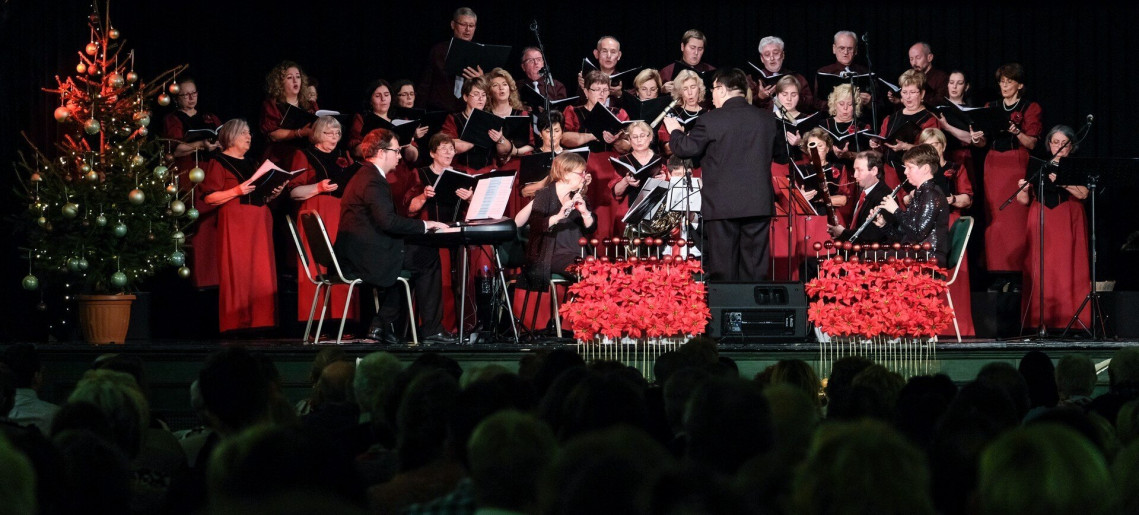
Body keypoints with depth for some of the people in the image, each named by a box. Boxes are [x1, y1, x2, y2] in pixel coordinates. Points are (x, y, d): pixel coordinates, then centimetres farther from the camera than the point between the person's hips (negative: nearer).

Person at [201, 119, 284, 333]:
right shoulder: (219, 163, 2)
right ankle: (237, 325, -9)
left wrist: (273, 193, 6)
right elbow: (209, 197, -7)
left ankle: (259, 322, -2)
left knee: (261, 273, -1)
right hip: (234, 224, -6)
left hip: (259, 223, 6)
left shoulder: (252, 163, 22)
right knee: (237, 273, -10)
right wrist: (237, 191, -17)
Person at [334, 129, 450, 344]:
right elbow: (389, 222, -26)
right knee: (428, 259, -4)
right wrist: (424, 225, -15)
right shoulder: (373, 181, -16)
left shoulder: (363, 177, 18)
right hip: (367, 257, -11)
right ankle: (432, 330, 2)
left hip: (354, 254, 11)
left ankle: (381, 324, 17)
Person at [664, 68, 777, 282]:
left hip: (722, 206, -3)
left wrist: (675, 131, 18)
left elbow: (685, 149, -1)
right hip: (758, 204, 3)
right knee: (754, 269, 7)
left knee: (723, 270, 2)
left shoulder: (711, 120, -10)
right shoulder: (767, 118, 2)